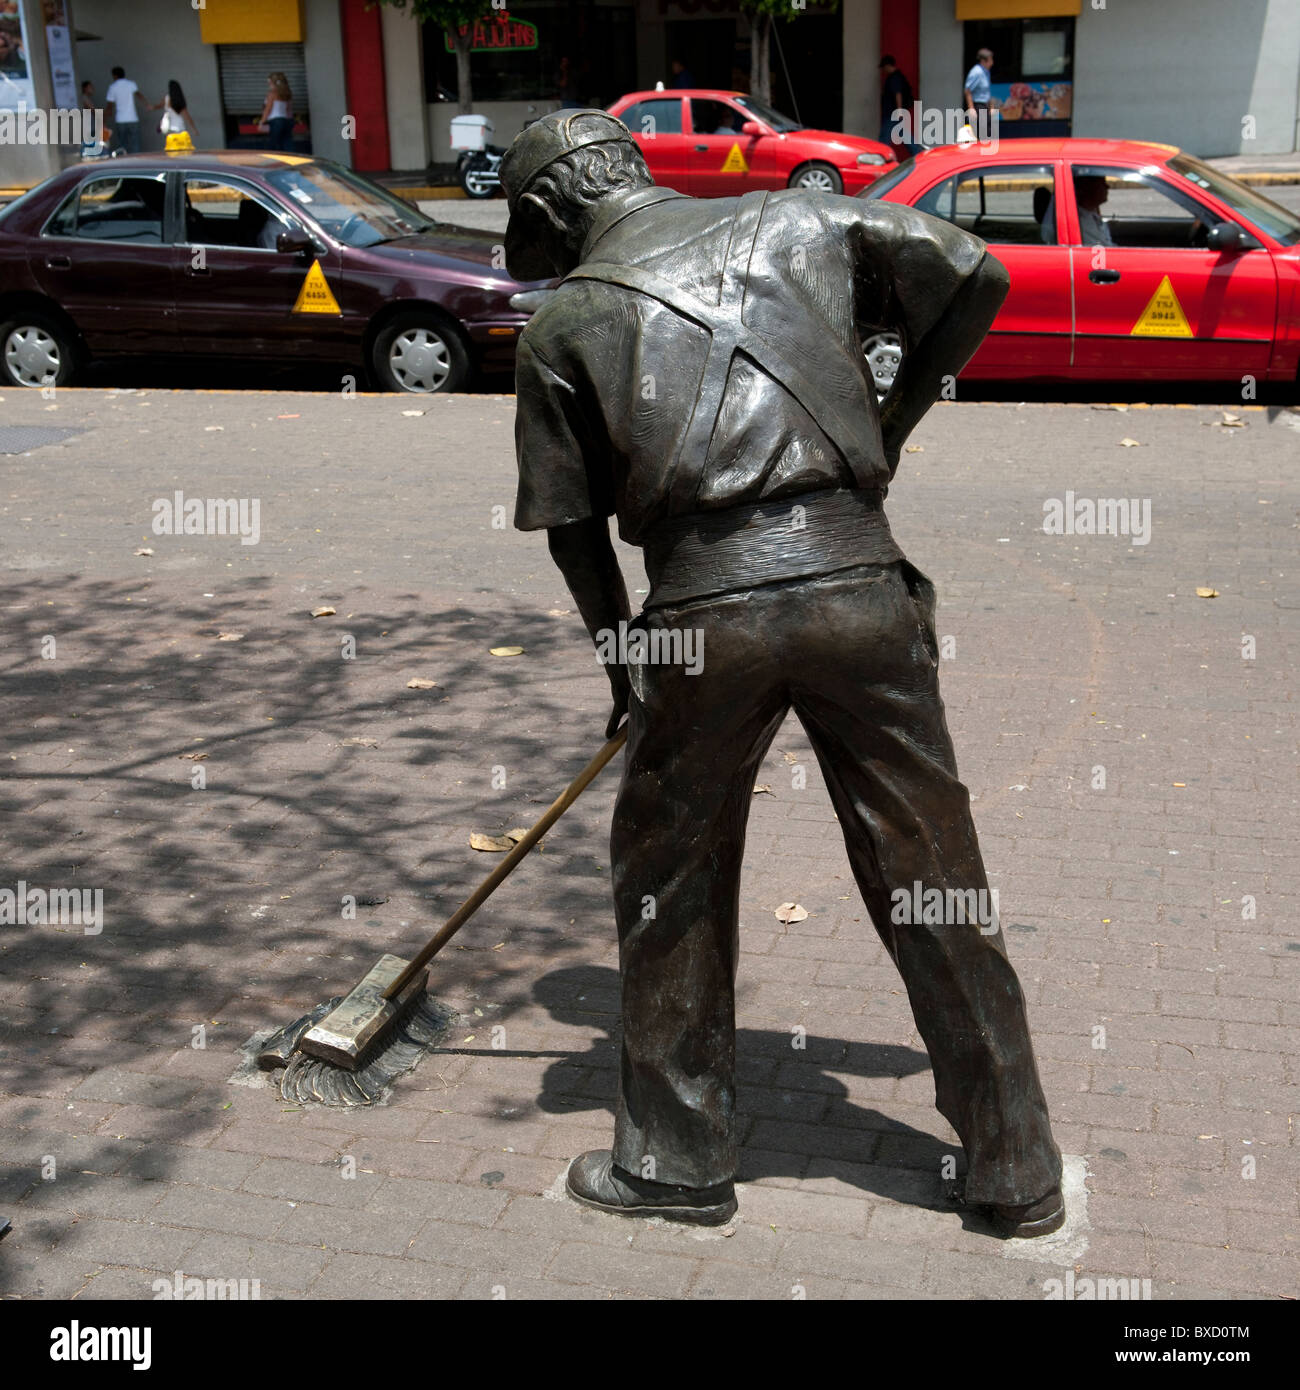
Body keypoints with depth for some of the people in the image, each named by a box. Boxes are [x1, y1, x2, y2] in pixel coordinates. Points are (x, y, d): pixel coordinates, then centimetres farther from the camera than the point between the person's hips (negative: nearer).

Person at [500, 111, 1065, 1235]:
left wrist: (621, 656, 25)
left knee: (670, 884, 18)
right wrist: (893, 424, 24)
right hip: (860, 580, 2)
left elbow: (569, 525, 12)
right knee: (933, 881, 12)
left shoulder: (565, 322, 11)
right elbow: (978, 279, 14)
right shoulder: (800, 219, 15)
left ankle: (678, 1161, 30)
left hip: (703, 607, -2)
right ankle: (1019, 1173, 25)